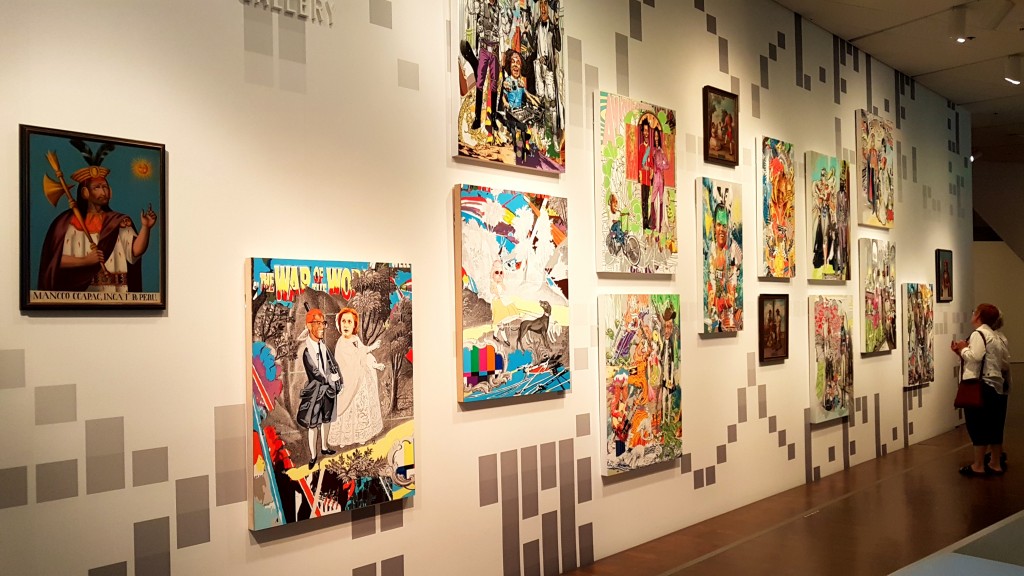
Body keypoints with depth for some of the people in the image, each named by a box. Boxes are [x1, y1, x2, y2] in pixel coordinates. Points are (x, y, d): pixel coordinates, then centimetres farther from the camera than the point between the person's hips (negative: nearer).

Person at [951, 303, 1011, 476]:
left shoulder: (979, 334, -12)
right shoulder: (1001, 337, 14)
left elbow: (975, 357, -27)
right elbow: (1006, 365, 17)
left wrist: (963, 349, -5)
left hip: (980, 387, -9)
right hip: (998, 387, 9)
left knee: (978, 426, -2)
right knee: (994, 426, 13)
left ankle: (978, 466, 3)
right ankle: (996, 464, 19)